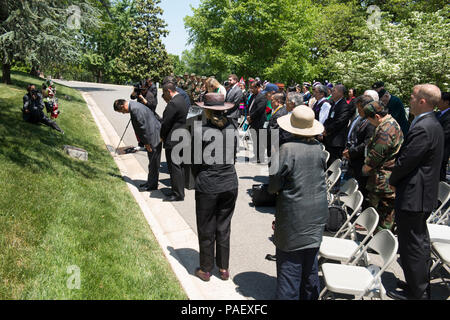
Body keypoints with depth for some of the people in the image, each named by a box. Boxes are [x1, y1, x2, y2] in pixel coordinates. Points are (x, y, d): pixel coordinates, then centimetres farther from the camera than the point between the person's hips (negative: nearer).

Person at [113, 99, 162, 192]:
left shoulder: (135, 109, -22)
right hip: (150, 136, 11)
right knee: (152, 161, 18)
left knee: (153, 162, 0)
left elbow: (143, 127, -22)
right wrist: (143, 142, 18)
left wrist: (147, 143, -15)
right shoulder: (133, 105, 12)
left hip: (154, 137, -11)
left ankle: (152, 185, 9)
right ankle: (151, 182, 29)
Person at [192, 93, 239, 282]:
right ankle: (224, 269, 29)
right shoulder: (231, 128, 0)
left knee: (206, 230, 12)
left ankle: (206, 270, 26)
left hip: (208, 186, -4)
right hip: (230, 184, 4)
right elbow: (233, 155, 8)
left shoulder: (202, 130, -14)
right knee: (224, 228, 17)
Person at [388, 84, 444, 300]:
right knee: (420, 242, 22)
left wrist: (392, 180, -4)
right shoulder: (433, 125, 10)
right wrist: (397, 179, 11)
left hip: (413, 196, -11)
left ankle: (416, 292, 15)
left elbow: (405, 161, -22)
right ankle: (422, 287, 38)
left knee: (411, 245, 1)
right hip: (425, 194, 11)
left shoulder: (422, 128, -23)